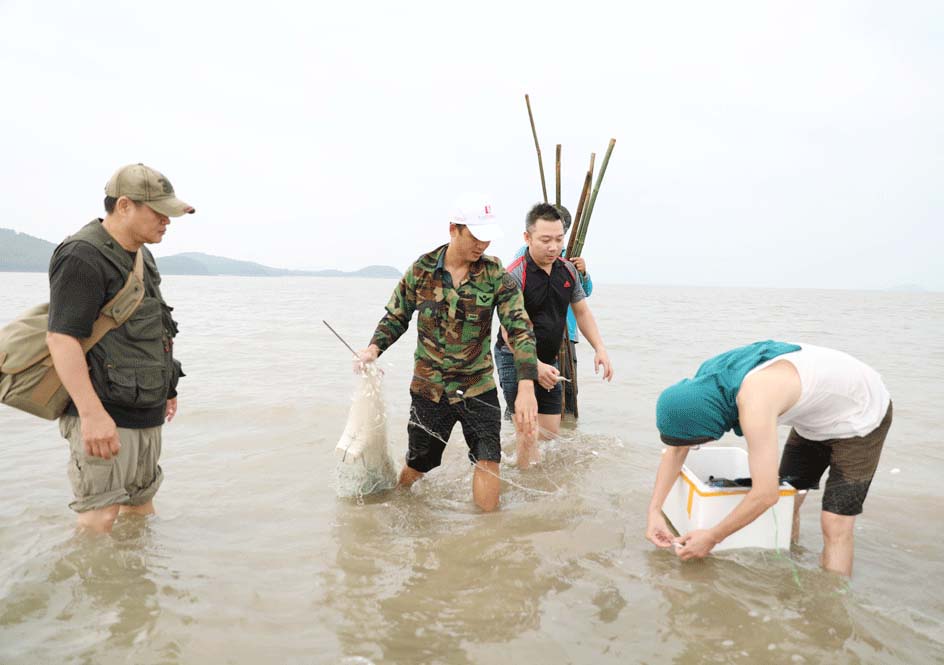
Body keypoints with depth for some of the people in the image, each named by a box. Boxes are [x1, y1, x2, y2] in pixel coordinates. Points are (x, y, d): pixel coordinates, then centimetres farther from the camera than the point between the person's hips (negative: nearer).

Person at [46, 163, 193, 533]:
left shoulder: (141, 256, 14)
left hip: (146, 412, 9)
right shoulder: (83, 257, -15)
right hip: (105, 414, -9)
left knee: (141, 503, 18)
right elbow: (61, 338, -23)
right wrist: (92, 414, -29)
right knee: (99, 519, -6)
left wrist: (166, 388, 25)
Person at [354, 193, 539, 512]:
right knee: (417, 465, 13)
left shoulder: (496, 275, -8)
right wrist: (374, 348, -13)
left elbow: (520, 329, -14)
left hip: (479, 388, 0)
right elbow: (396, 317, 7)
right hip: (429, 388, 0)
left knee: (488, 461, -8)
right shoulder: (421, 270, -6)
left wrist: (526, 388, -26)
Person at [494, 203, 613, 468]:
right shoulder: (515, 275, -19)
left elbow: (582, 311, 12)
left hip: (549, 361, 7)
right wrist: (535, 366, -33)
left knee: (551, 433, 11)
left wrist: (600, 348, -1)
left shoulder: (568, 270, 2)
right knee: (530, 434, -9)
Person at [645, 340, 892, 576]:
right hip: (816, 416, 8)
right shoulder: (700, 387, -15)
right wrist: (654, 510, -11)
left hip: (861, 412, -8)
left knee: (835, 526, -10)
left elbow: (766, 494, -38)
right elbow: (676, 449, -3)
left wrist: (712, 537, -26)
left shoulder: (754, 403, -41)